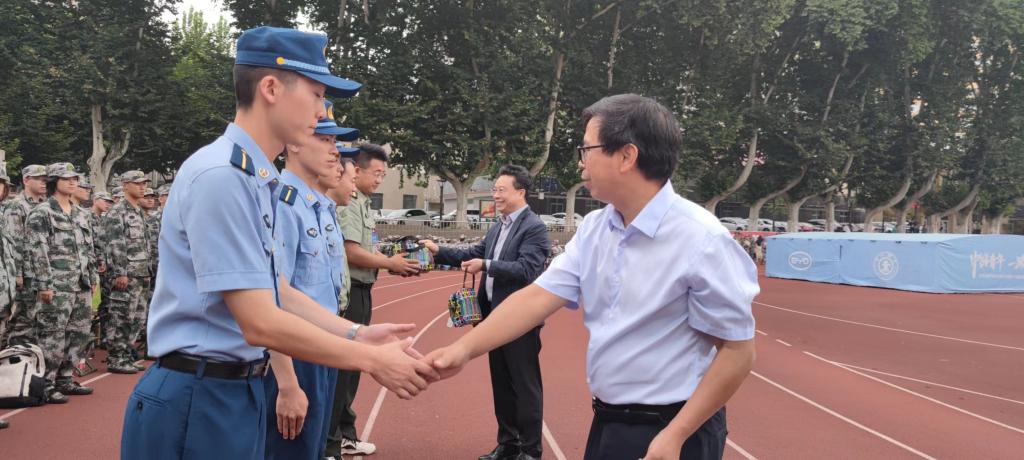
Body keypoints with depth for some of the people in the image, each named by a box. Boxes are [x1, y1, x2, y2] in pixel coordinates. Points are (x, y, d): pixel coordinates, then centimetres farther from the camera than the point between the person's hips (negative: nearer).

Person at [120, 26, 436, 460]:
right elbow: (260, 323, -23)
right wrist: (370, 359, -15)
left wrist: (356, 334, 7)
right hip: (197, 403, -9)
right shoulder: (221, 176, -20)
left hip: (241, 392, 9)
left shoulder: (259, 180, 8)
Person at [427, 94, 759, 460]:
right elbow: (538, 296, -1)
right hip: (606, 424, 7)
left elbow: (737, 350, -15)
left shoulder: (701, 239, -18)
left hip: (672, 431, -7)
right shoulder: (593, 229, 3)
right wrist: (464, 348, -11)